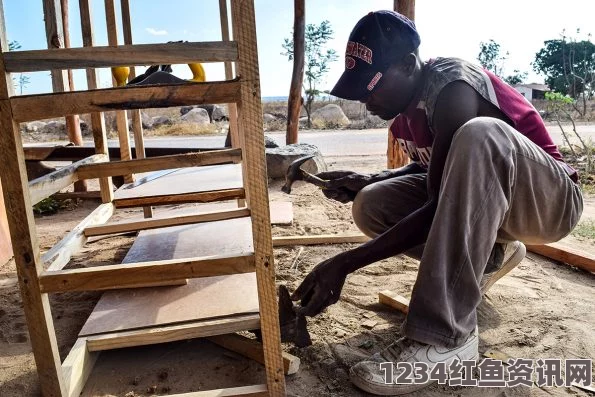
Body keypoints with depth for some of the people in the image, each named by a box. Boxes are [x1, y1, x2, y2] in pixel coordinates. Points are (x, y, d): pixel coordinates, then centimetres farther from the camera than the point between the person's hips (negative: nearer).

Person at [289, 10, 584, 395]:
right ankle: (489, 256, 7)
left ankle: (444, 337, -35)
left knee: (480, 135, -39)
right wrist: (367, 181, -2)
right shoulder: (404, 105, -2)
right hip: (481, 196, 7)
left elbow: (440, 207, -30)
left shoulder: (452, 87, -27)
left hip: (551, 198, -7)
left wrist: (344, 263, -32)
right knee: (371, 207, -8)